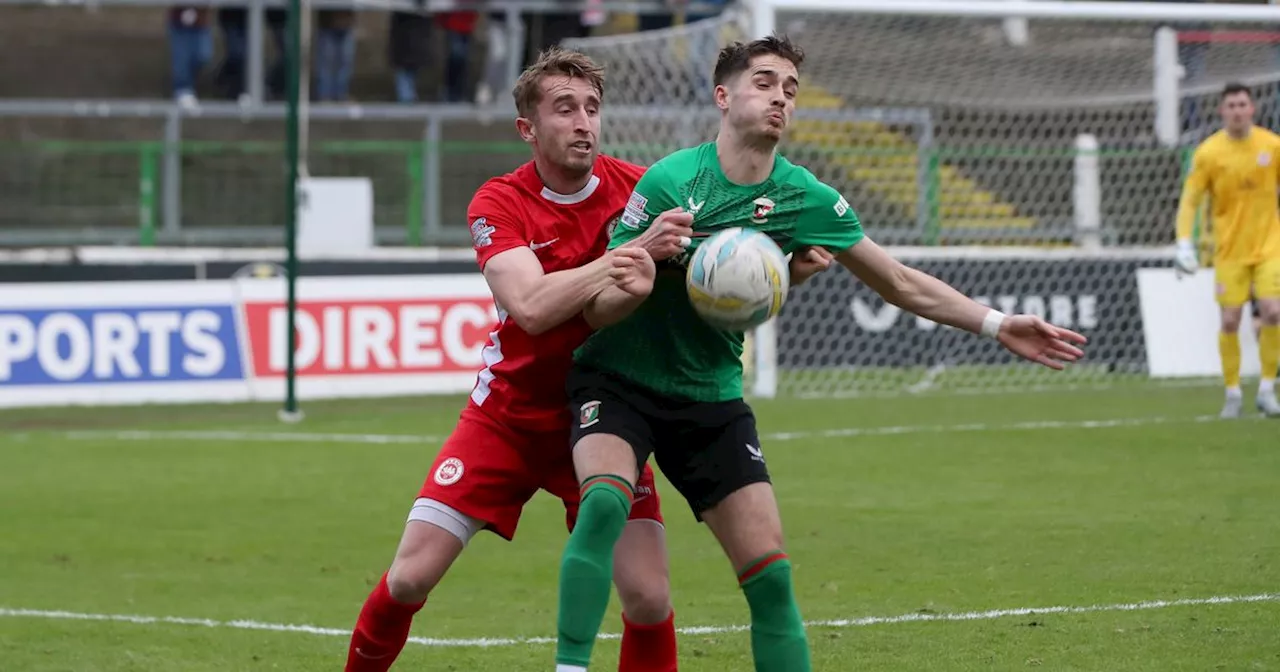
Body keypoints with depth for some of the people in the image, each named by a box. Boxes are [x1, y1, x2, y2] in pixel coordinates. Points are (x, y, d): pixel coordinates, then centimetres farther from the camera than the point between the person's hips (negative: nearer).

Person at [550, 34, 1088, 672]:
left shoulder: (804, 199, -3)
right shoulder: (672, 180, -16)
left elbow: (902, 284, 9)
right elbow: (598, 308, -14)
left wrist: (997, 324, 2)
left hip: (713, 398, 4)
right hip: (618, 380, -4)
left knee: (770, 574, -4)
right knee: (604, 502, -32)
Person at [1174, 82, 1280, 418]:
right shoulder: (1208, 153, -6)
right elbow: (1189, 201, -3)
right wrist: (1184, 243, -15)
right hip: (1230, 249, 0)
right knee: (1229, 321, -3)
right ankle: (1233, 394, 11)